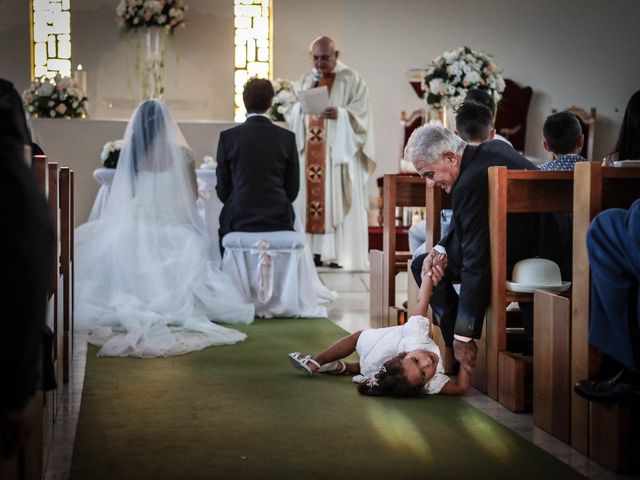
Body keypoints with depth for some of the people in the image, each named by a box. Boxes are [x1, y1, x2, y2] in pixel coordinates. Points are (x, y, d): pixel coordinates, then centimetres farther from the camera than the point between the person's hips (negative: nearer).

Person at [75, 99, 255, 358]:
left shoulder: (130, 153, -5)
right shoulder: (180, 155, -8)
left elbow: (123, 196, 7)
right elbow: (192, 196, 2)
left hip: (135, 227, 1)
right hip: (171, 231, -1)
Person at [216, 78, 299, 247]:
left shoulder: (227, 137, -3)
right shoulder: (287, 137, -2)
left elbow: (222, 188, 3)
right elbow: (292, 188, 3)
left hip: (239, 220, 0)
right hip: (278, 219, 1)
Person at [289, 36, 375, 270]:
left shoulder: (351, 79, 0)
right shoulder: (305, 80, 15)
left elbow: (361, 112, -7)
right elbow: (294, 114, 13)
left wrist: (340, 114, -24)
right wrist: (302, 106, -8)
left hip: (339, 152, -5)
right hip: (309, 153, 5)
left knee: (339, 201, -6)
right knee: (309, 199, 0)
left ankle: (339, 254, -5)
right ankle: (314, 251, 3)